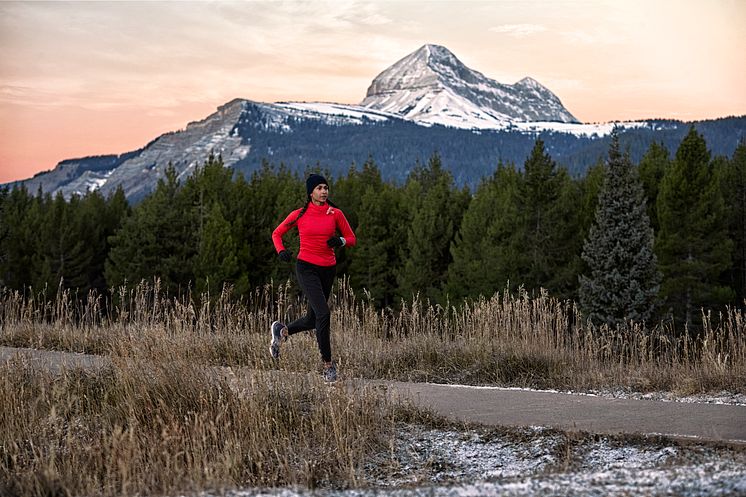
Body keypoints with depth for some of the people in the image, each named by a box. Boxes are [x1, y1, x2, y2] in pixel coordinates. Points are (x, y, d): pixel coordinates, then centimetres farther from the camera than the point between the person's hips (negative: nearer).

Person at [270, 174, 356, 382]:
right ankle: (328, 364, -7)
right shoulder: (299, 214, -2)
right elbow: (277, 233, 11)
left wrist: (340, 241, -14)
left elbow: (351, 238, 8)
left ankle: (281, 331, 41)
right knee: (323, 314, -17)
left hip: (328, 269, 4)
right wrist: (281, 250, -8)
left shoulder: (335, 213, 2)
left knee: (312, 320, 11)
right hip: (306, 268, -4)